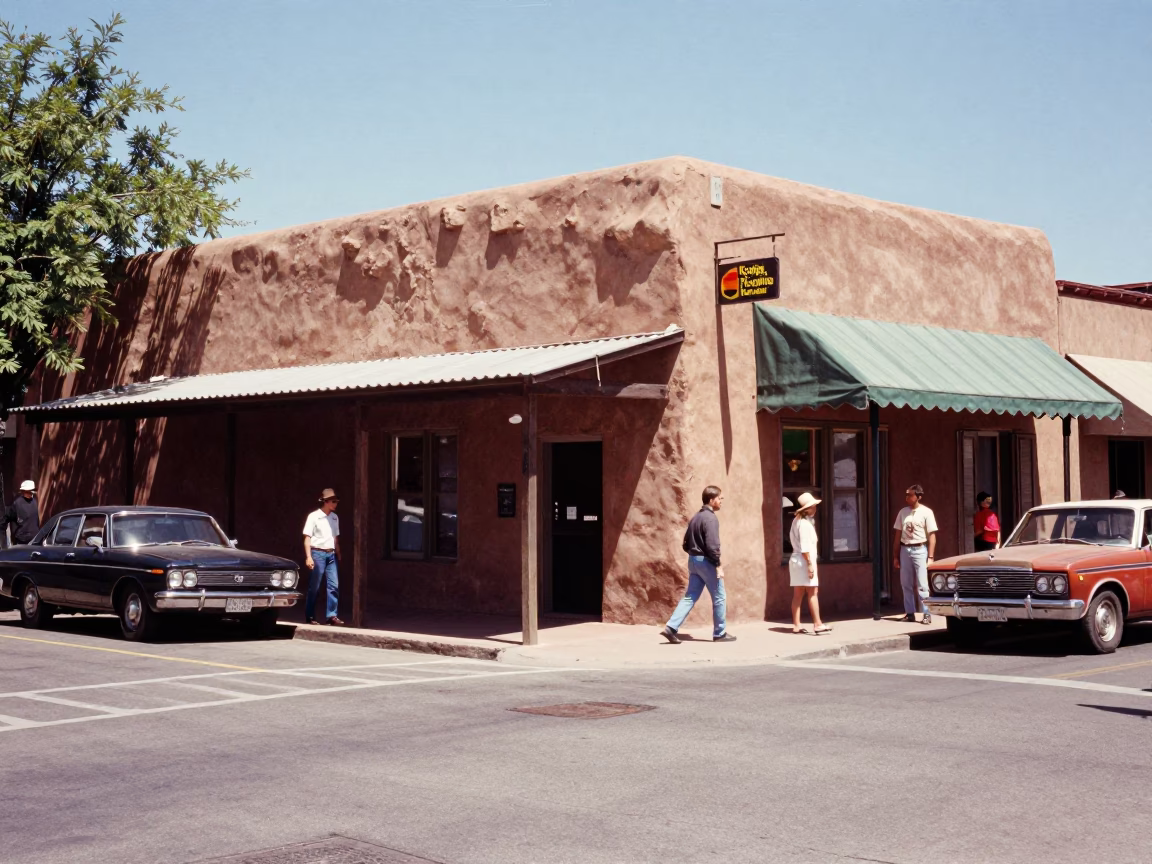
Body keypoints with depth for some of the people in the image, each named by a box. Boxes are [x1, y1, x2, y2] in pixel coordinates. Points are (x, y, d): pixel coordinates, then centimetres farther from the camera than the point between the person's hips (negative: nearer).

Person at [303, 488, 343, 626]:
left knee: (334, 585, -2)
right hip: (317, 553, -6)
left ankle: (331, 615, 2)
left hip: (331, 554, 6)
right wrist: (308, 557, -15)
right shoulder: (314, 516, -7)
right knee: (314, 587, 1)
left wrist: (338, 554, 20)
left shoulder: (334, 518, 11)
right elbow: (307, 537, -9)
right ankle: (310, 616, 10)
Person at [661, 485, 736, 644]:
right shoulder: (710, 518, -14)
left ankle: (671, 628, -3)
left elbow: (686, 544, 17)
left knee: (690, 597, 7)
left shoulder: (696, 517, 15)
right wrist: (718, 565, -19)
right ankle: (720, 633, 11)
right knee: (719, 598, 4)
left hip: (693, 560, 9)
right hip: (706, 561, -9)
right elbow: (712, 545, -22)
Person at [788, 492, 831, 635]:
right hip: (804, 560, -9)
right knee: (812, 593, -7)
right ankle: (817, 624, -8)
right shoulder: (805, 524, -15)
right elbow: (805, 547, -20)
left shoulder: (797, 520, 13)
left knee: (798, 595, 8)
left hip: (795, 560, 9)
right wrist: (810, 564, -20)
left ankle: (796, 625, 9)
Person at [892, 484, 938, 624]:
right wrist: (896, 556, 10)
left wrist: (930, 557, -11)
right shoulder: (903, 512, 8)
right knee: (906, 584, 8)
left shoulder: (926, 512, -5)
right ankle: (910, 613, 15)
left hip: (920, 550, -5)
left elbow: (932, 536, -6)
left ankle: (927, 614, -3)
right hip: (904, 550, 5)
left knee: (922, 585, -6)